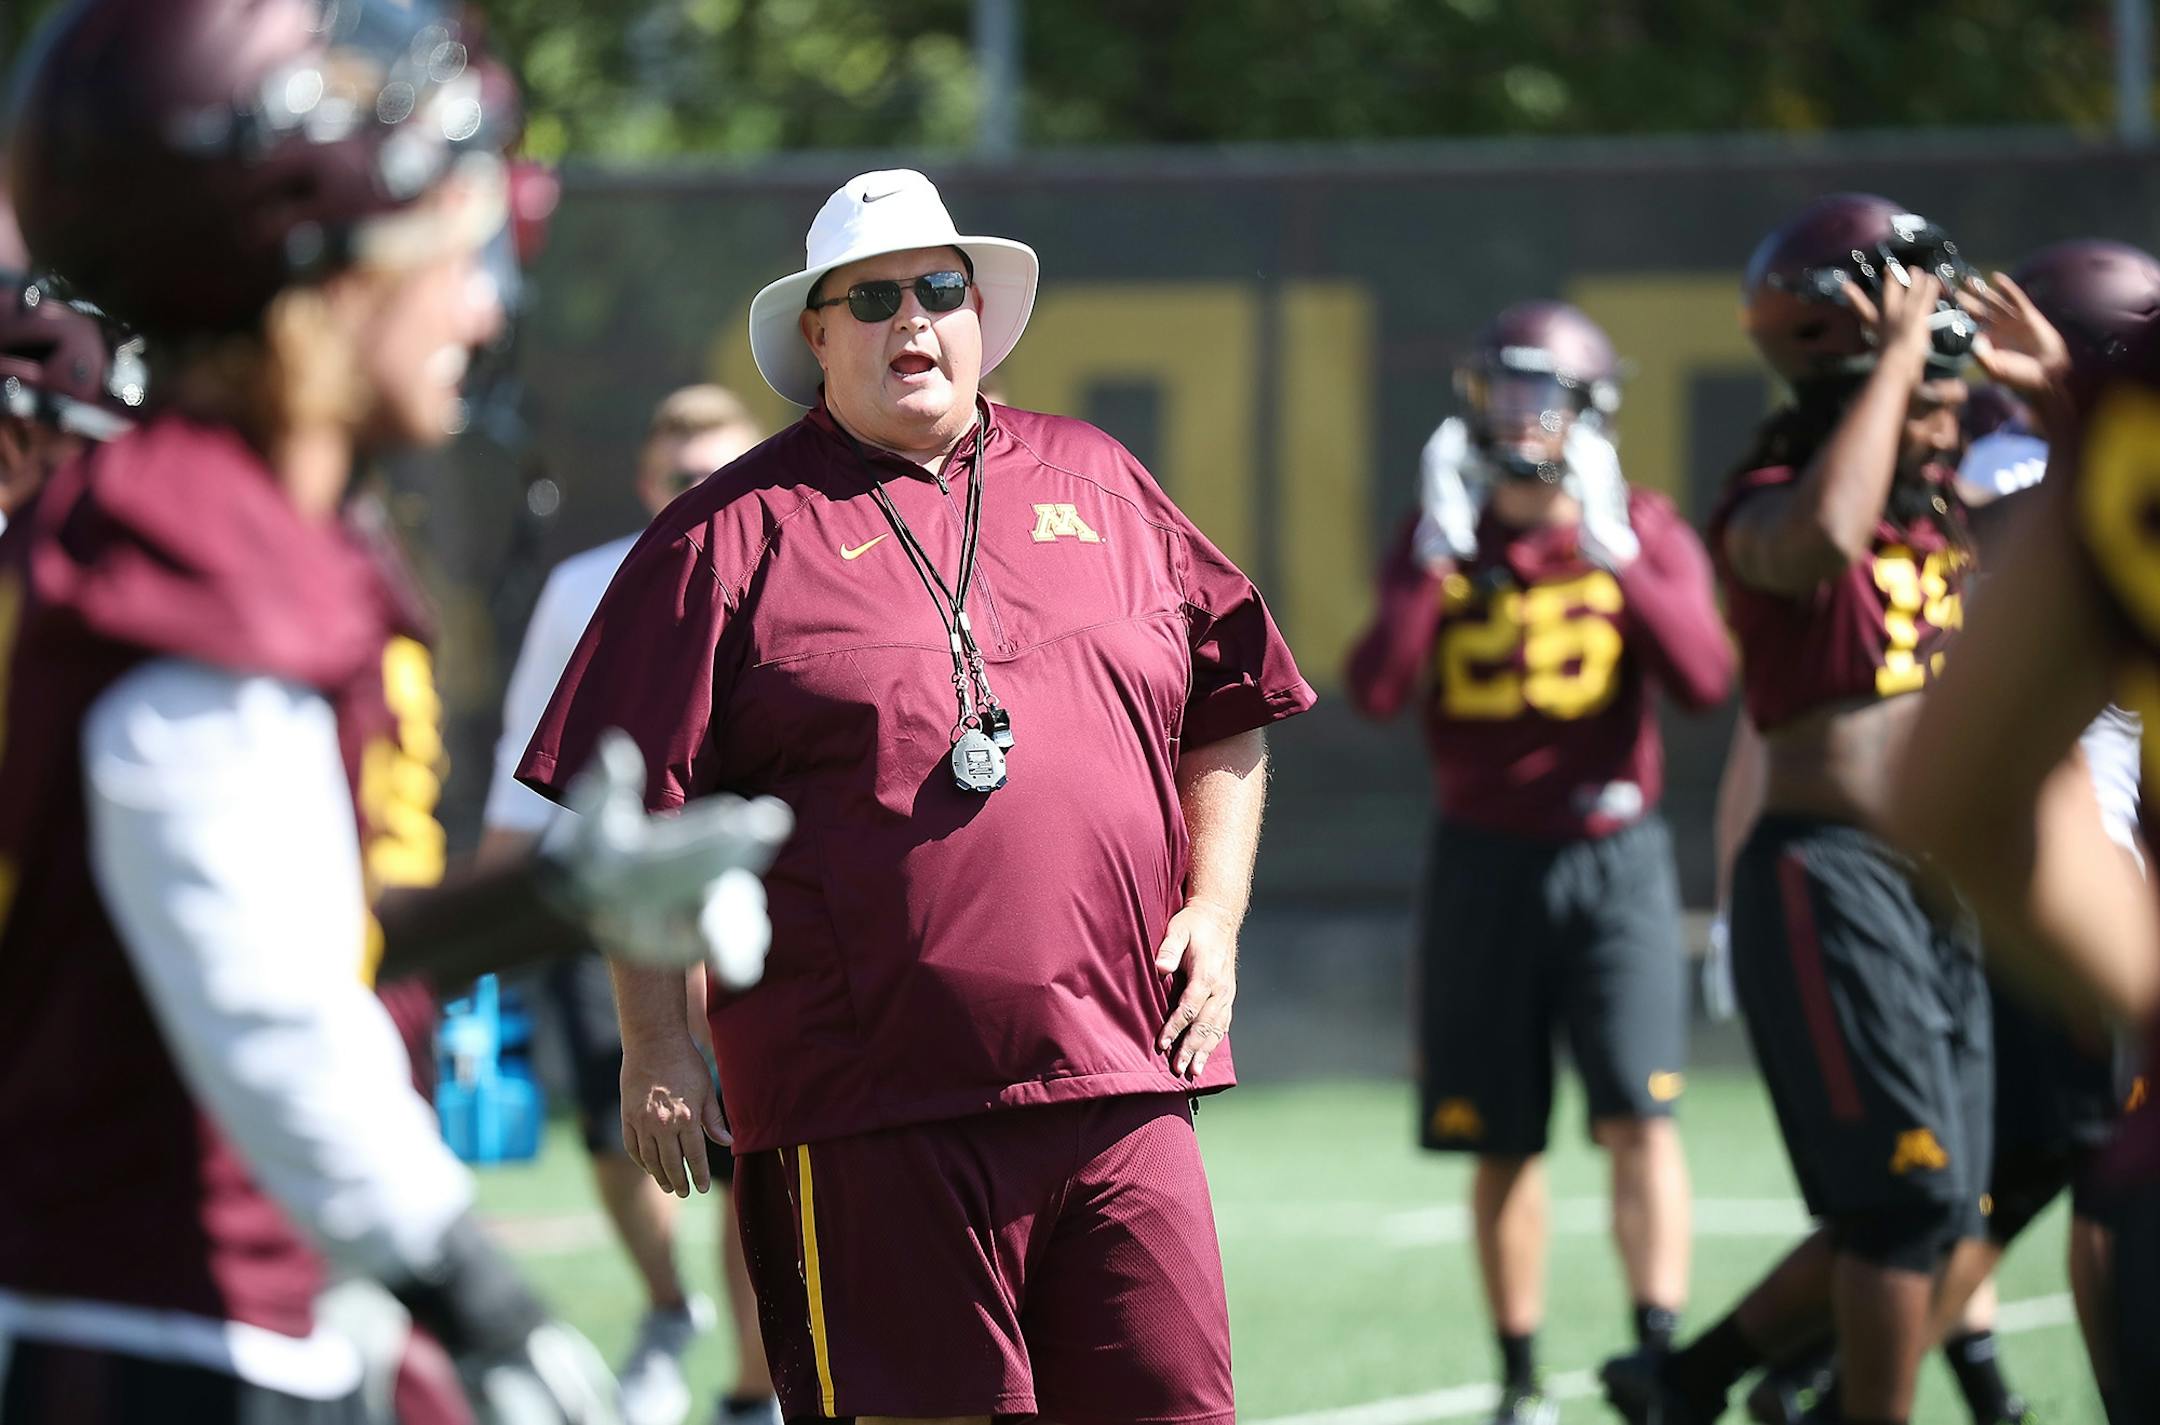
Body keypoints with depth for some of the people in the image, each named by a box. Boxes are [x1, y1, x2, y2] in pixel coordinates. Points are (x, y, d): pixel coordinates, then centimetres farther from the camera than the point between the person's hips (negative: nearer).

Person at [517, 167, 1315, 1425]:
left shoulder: (1100, 486, 16)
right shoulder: (735, 534, 4)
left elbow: (1227, 713, 23)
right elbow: (639, 814, 1)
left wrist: (1216, 911, 9)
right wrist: (657, 1043, -5)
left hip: (1121, 1080, 4)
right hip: (872, 1107, -4)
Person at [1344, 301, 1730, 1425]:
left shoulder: (1646, 536, 0)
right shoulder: (1439, 541, 3)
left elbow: (1706, 678, -16)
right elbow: (1375, 691, -11)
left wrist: (1614, 553, -21)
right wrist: (1440, 557, -17)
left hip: (1614, 857, -1)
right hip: (1486, 860, 1)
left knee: (1639, 1118, -14)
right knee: (1502, 1142, 6)